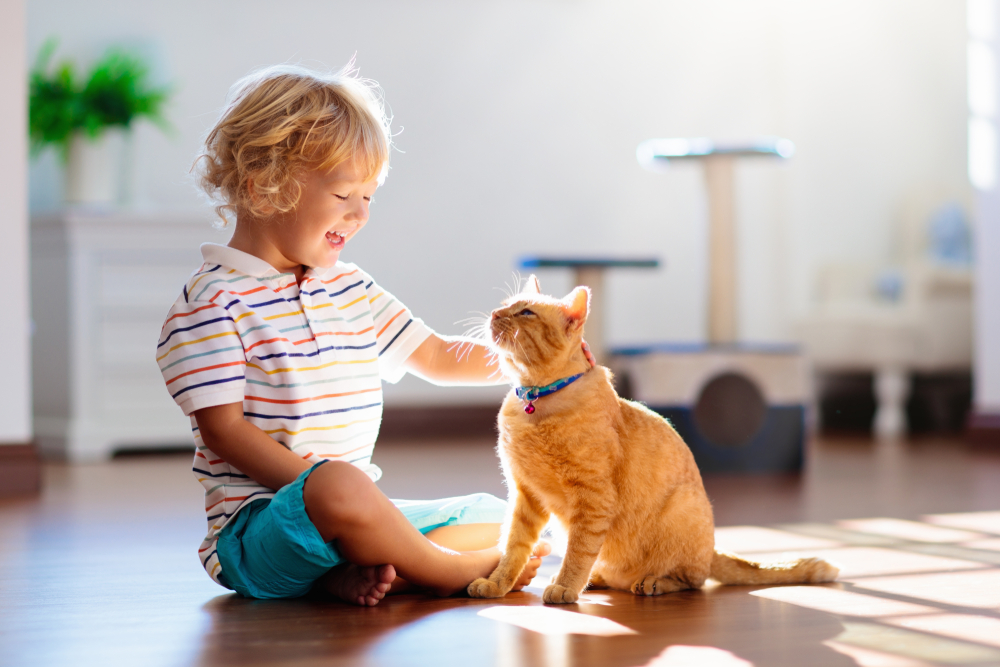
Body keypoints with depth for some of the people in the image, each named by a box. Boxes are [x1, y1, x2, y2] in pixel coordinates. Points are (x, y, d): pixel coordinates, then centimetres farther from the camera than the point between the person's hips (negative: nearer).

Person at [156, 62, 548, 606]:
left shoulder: (350, 288, 17)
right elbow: (225, 430, -15)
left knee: (495, 519, 4)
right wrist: (316, 487, -23)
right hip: (254, 528, -9)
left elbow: (437, 358, 23)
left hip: (350, 516, 9)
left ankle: (359, 571, -20)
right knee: (338, 486, -40)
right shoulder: (214, 301, -8)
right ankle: (452, 573, -16)